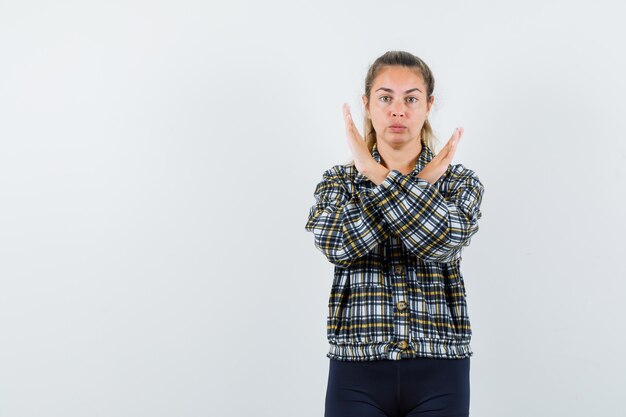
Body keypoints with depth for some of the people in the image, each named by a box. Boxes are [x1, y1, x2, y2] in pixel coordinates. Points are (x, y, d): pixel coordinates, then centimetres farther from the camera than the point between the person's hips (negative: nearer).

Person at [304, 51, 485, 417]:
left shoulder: (460, 183, 4)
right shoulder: (337, 181, 6)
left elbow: (442, 242, -17)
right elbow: (338, 246, -15)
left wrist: (378, 174, -17)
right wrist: (422, 182, -13)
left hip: (438, 373, 0)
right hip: (357, 372, 0)